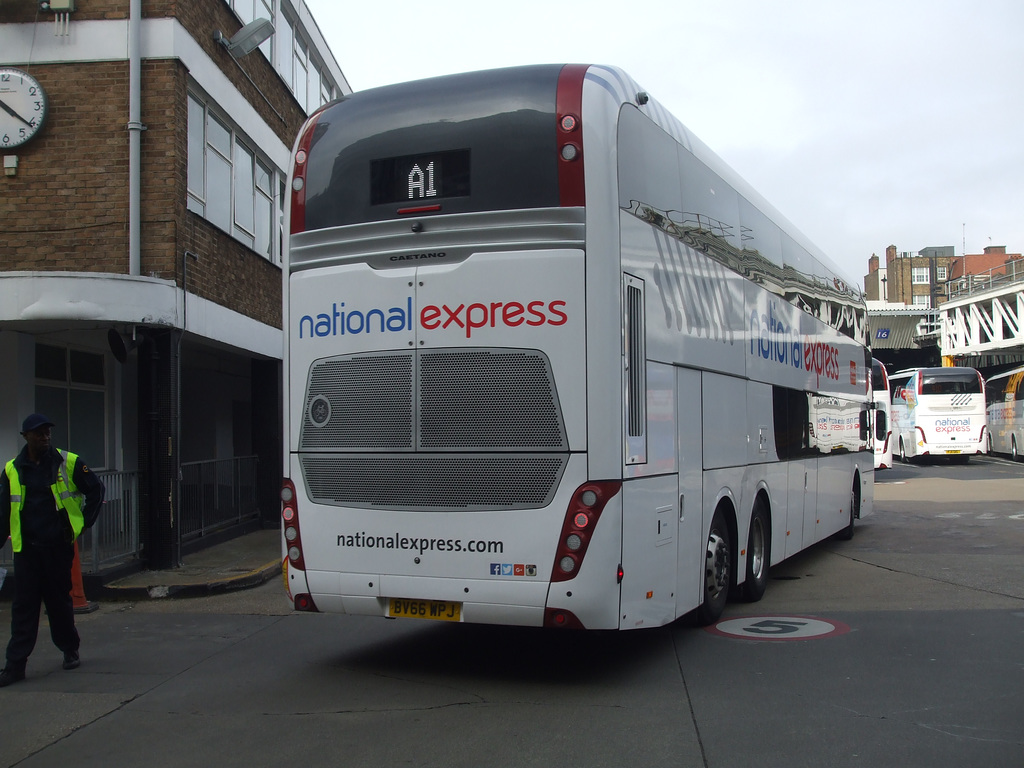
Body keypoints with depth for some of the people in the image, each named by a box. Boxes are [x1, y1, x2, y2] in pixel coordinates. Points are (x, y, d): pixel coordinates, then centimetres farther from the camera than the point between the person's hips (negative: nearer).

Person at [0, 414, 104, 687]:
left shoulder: (68, 463, -2)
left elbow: (96, 489, 8)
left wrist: (85, 522, 4)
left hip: (59, 545, -1)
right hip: (26, 549, 1)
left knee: (59, 601, 9)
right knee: (23, 606, 0)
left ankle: (70, 650, 28)